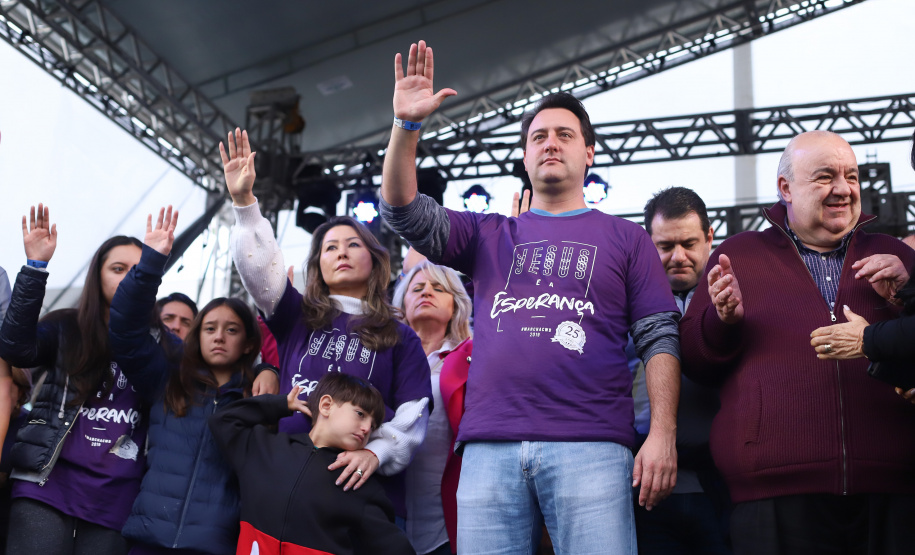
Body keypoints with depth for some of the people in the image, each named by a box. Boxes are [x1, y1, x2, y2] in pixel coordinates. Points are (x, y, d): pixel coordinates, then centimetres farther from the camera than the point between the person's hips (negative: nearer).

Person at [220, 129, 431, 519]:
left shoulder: (399, 338, 9)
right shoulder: (297, 318, 14)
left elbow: (412, 414, 0)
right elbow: (259, 265, 1)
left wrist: (375, 452, -17)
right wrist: (243, 201, -10)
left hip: (364, 489, -1)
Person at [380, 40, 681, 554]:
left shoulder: (625, 238, 14)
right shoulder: (490, 236, 20)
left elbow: (659, 339, 6)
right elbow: (404, 212, 8)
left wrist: (663, 434, -6)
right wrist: (407, 125, -6)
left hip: (589, 447, -2)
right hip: (490, 448, 2)